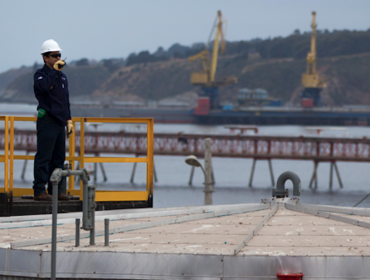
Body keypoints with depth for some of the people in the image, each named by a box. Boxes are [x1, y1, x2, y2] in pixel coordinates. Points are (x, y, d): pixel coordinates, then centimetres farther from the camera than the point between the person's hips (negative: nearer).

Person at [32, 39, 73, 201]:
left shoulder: (62, 76, 18)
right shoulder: (40, 74, -4)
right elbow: (44, 86, -29)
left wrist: (68, 120, 18)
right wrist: (54, 70, -24)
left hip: (59, 123, 8)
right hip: (47, 122, -8)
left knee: (59, 158, 8)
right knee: (44, 157, -9)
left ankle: (56, 190, 13)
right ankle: (39, 191, -8)